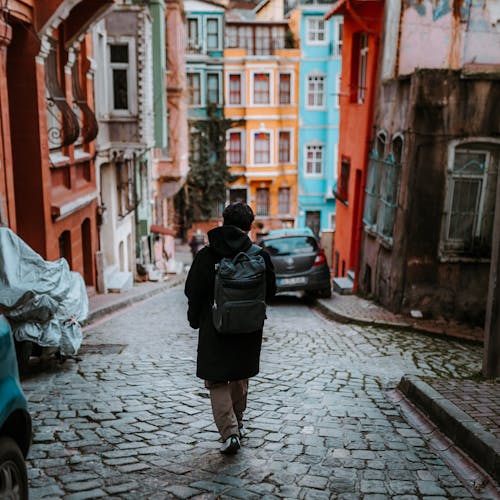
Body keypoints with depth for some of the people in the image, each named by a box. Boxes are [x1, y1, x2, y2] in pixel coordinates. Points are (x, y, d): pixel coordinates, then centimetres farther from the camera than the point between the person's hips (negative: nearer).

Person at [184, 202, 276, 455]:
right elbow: (269, 293, -1)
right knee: (240, 378, 21)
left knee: (217, 382, 8)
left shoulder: (206, 256, -11)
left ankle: (229, 432, -4)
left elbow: (192, 292, -6)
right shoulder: (259, 256, -8)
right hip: (248, 329, 3)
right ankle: (237, 424, 36)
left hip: (215, 329, -2)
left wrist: (195, 319, 10)